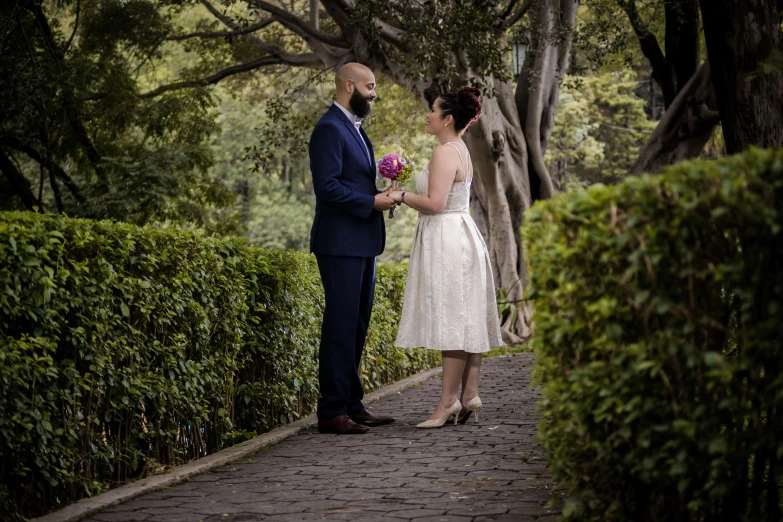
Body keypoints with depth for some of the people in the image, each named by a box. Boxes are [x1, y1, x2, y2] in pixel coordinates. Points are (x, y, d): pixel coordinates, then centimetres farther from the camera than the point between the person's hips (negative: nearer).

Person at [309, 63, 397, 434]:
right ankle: (332, 412, -4)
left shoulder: (354, 128, 19)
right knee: (340, 326, -8)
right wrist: (372, 202, -17)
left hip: (361, 244, 10)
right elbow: (328, 186, -21)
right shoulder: (330, 129, -13)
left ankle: (352, 405, 19)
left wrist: (382, 194, 8)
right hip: (340, 244, -10)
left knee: (356, 327, 13)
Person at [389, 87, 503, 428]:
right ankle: (469, 395, 11)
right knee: (465, 319, 9)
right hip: (458, 236, 11)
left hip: (447, 241, -11)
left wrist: (401, 196, -10)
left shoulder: (445, 152, -15)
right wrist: (408, 192, 15)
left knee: (450, 319, -9)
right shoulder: (460, 150, 16)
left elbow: (434, 203, -22)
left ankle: (448, 402, -7)